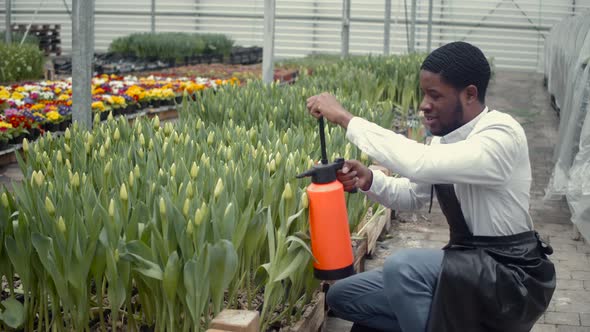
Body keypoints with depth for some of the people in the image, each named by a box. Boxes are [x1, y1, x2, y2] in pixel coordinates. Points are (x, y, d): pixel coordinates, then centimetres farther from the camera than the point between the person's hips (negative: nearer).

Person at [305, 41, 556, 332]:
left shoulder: (502, 135, -23)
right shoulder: (447, 137, 2)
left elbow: (420, 164, -38)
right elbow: (413, 195, 13)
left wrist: (345, 118, -31)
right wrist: (369, 180, -8)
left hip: (510, 279, -8)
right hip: (466, 268, 8)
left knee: (403, 266, -33)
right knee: (342, 296, 7)